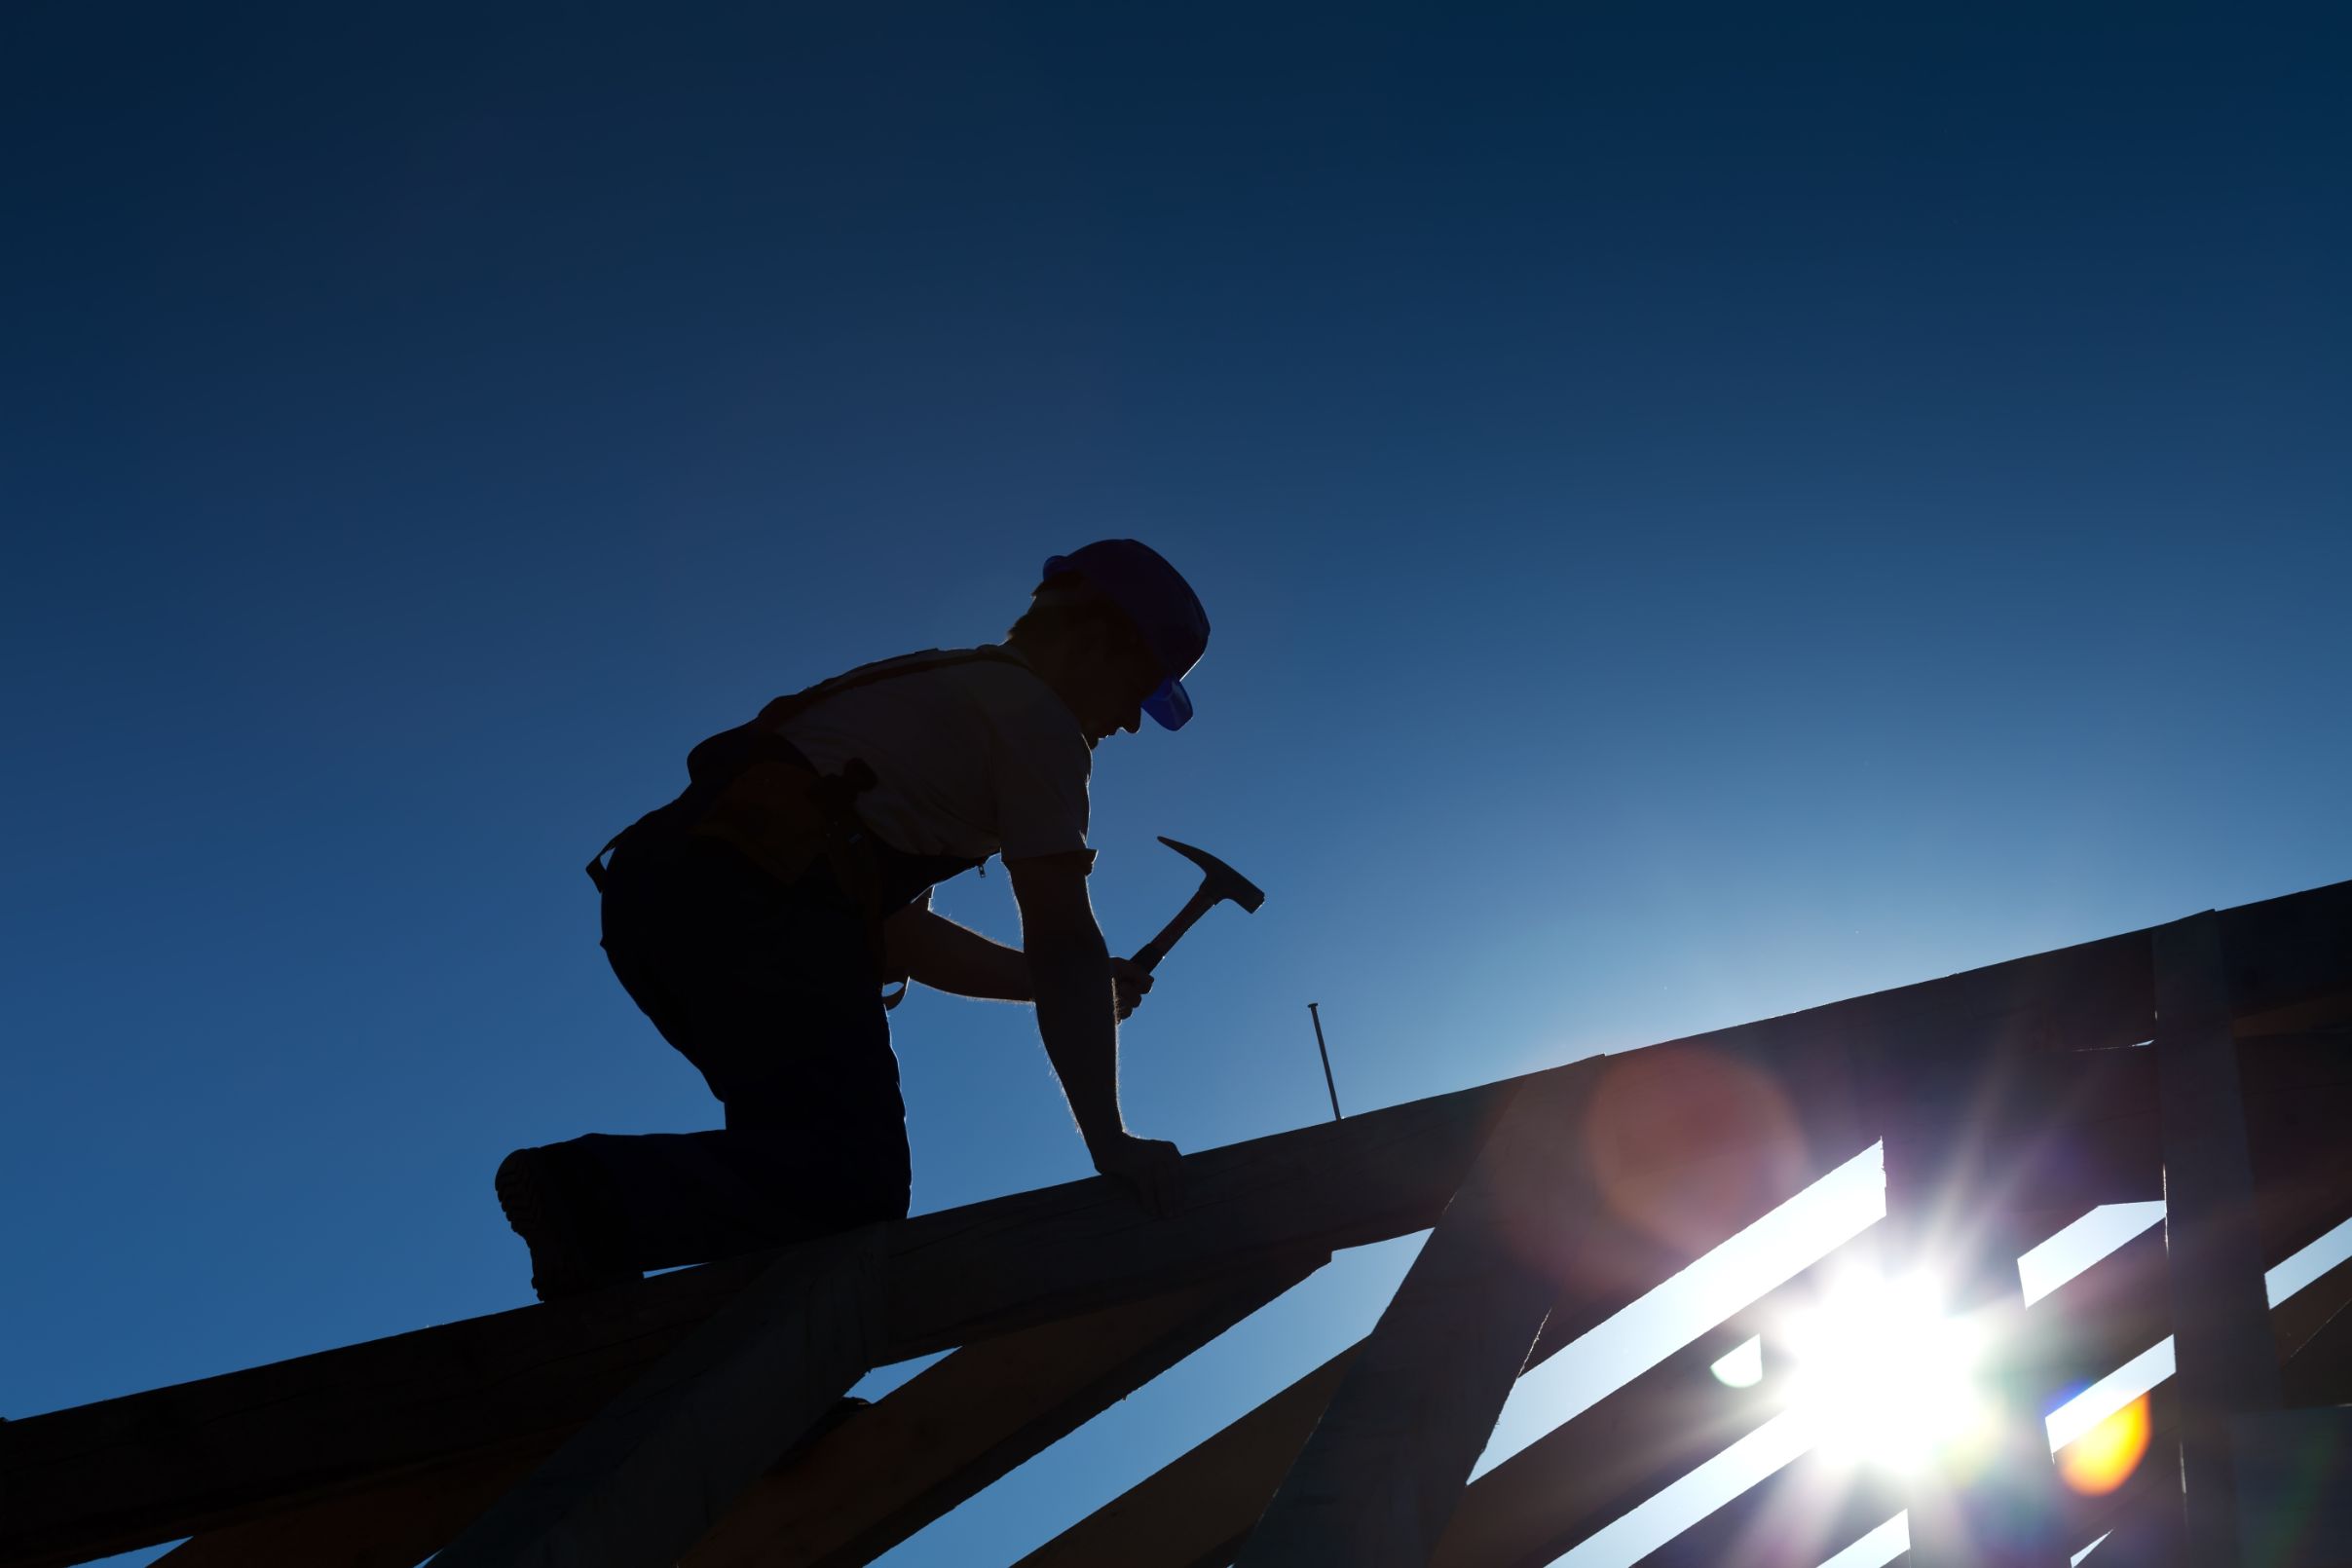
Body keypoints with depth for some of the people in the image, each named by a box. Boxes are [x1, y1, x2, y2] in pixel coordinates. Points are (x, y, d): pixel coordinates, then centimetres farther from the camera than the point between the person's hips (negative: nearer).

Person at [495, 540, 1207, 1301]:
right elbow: (1065, 944, -3)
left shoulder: (939, 689, 32)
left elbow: (903, 935, 32)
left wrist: (1076, 982, 30)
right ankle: (590, 1195, -24)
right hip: (753, 905, -10)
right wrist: (1109, 1141, 0)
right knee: (857, 1194, -13)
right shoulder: (1037, 716, 5)